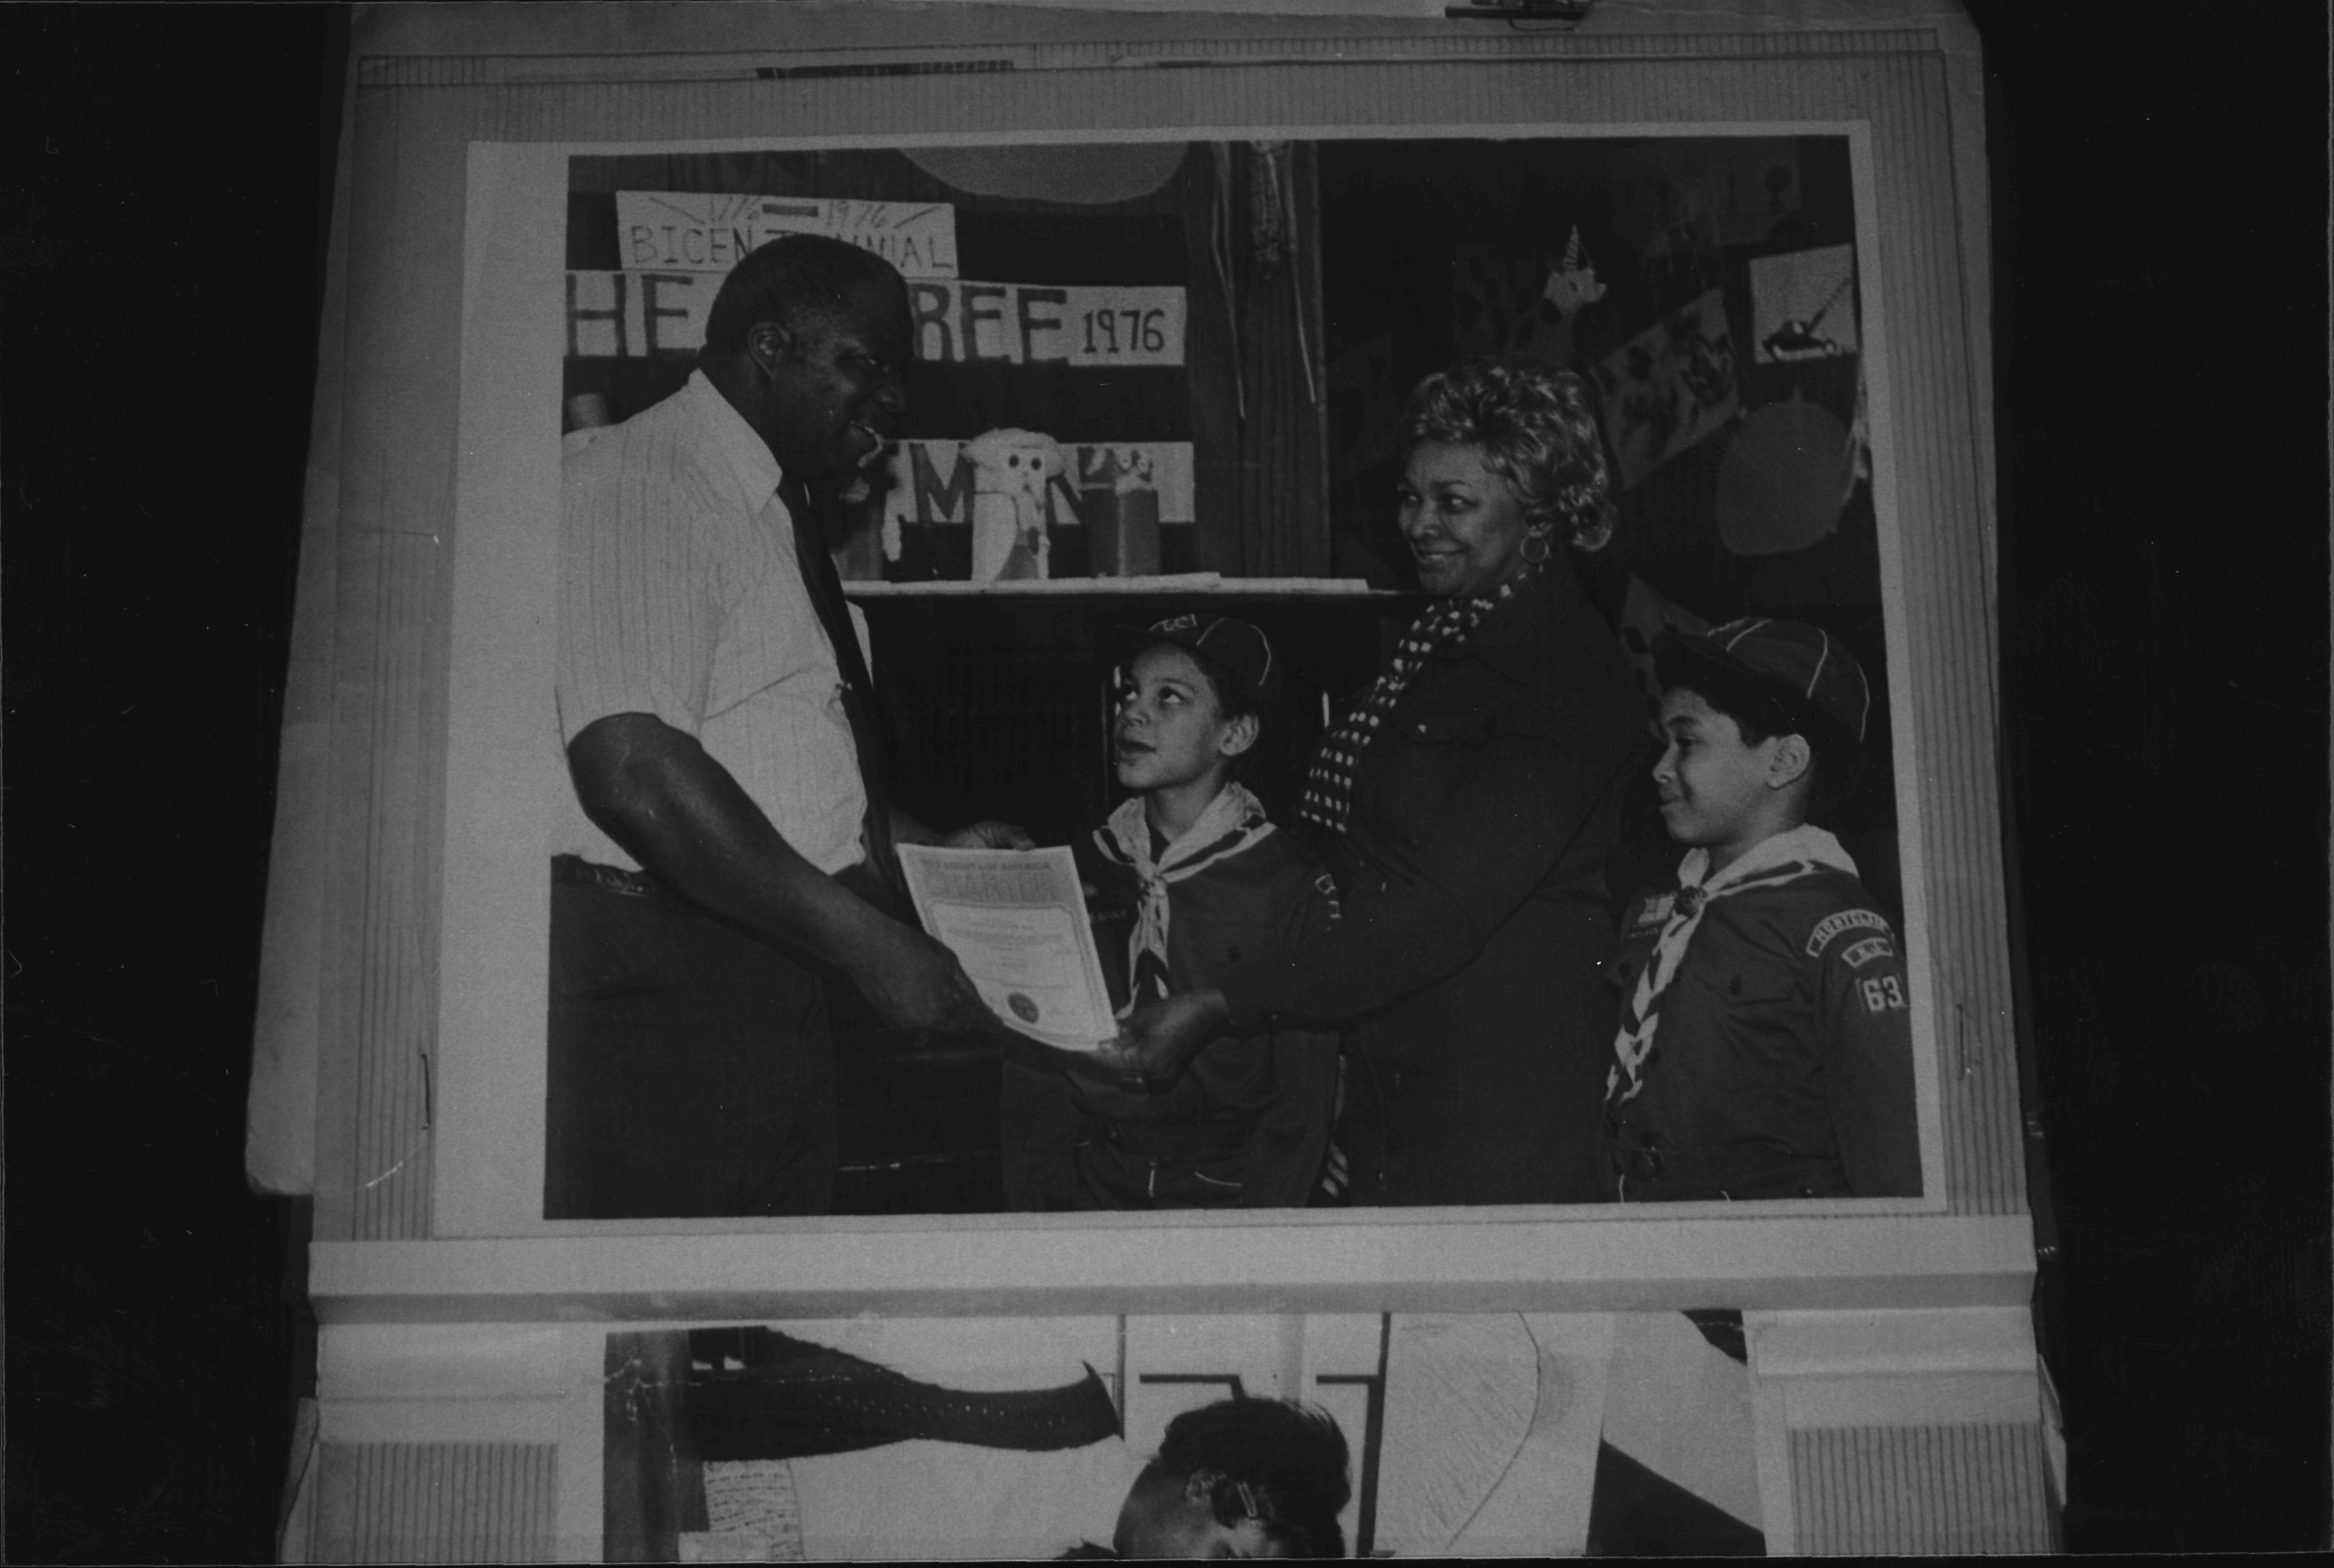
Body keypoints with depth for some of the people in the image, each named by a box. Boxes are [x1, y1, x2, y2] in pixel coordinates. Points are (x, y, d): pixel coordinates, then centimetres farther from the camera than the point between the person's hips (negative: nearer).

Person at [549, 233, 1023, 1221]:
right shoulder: (634, 487, -11)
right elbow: (636, 772, -24)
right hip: (652, 982, -9)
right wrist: (861, 936, -22)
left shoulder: (786, 519, 19)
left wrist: (931, 852, 12)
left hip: (772, 983, 9)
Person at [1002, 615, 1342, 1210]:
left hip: (1227, 1194, -3)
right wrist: (1035, 1201, 0)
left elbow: (1304, 1098, -3)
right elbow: (1031, 1076, 11)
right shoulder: (1079, 873, 9)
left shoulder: (1291, 886, -3)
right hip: (1091, 1194, 3)